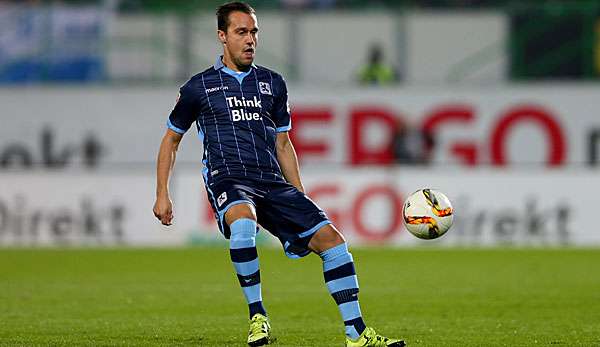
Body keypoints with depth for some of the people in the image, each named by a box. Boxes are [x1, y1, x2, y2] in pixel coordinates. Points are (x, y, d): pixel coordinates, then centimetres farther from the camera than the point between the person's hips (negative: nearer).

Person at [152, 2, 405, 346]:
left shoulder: (273, 83, 17)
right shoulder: (200, 86, 7)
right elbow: (171, 140, 16)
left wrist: (300, 199, 18)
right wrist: (163, 195, 9)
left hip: (273, 182, 4)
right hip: (228, 179, -4)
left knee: (330, 237, -12)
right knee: (243, 222, -40)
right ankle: (257, 315, -24)